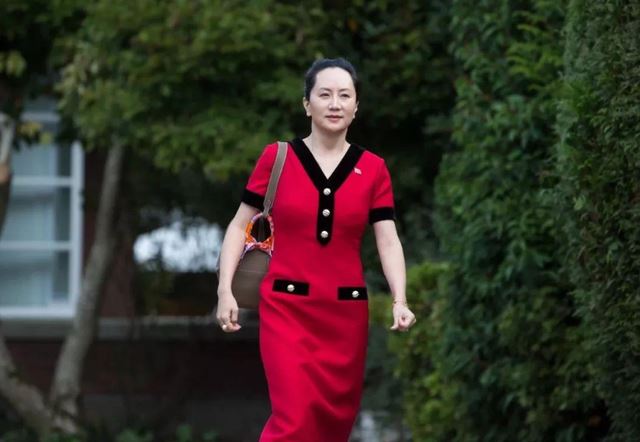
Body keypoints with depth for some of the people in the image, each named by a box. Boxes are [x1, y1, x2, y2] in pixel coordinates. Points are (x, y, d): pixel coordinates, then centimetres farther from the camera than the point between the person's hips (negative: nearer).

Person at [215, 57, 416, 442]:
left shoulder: (373, 169, 4)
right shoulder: (277, 157, 0)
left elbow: (388, 241, 0)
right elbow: (240, 226, 4)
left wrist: (400, 301, -15)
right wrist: (225, 290, -6)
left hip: (347, 310, 3)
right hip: (287, 307, -3)